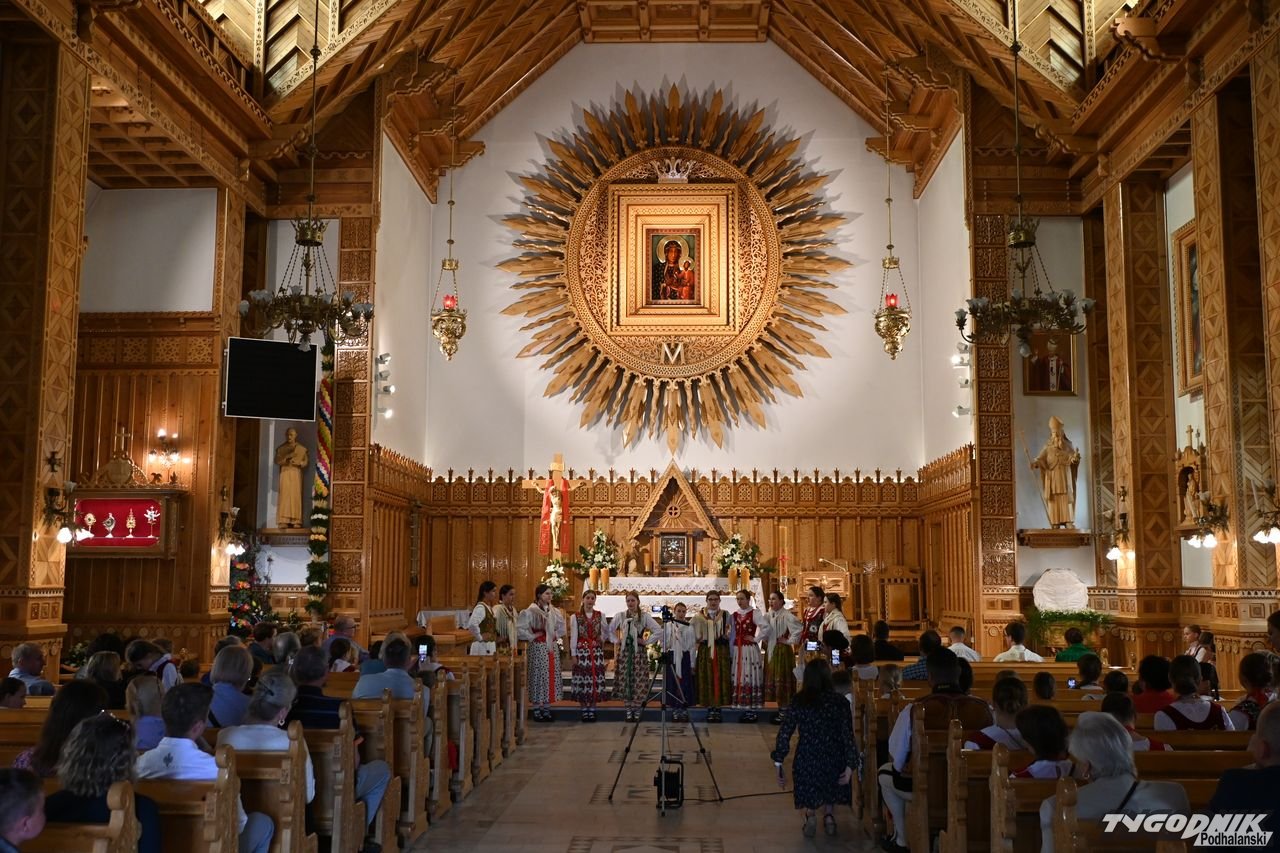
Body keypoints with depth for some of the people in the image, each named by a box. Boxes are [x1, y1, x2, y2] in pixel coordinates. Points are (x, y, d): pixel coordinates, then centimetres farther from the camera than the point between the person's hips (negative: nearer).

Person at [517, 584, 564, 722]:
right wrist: (532, 637, -13)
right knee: (539, 678, -2)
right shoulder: (530, 612, -12)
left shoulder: (554, 611, 7)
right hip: (538, 649, -6)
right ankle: (537, 710, 6)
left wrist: (556, 635, 8)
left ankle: (546, 709, 15)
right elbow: (520, 630, -16)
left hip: (552, 648, 6)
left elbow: (561, 627, 22)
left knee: (551, 678, 7)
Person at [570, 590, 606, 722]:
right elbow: (573, 636, 1)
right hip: (582, 650, -2)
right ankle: (584, 710, 6)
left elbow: (604, 633, 16)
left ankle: (592, 709, 7)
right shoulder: (576, 617, 3)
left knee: (596, 680, -1)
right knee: (583, 680, -2)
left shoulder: (600, 616, 8)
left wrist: (601, 639, -3)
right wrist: (574, 655, -2)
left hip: (597, 651, 2)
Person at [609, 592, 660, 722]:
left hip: (639, 653, -2)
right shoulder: (620, 616, 6)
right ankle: (628, 710, 11)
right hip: (624, 652, 2)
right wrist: (616, 641, 3)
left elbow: (657, 631, -4)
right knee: (625, 681, 1)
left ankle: (637, 710, 8)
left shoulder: (645, 616, -1)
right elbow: (610, 630, 15)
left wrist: (646, 641, -7)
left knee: (639, 682, -3)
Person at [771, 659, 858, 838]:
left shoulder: (798, 702, -7)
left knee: (809, 793, 28)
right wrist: (850, 765, -5)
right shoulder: (839, 701, -8)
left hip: (806, 760, 0)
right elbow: (848, 736, -10)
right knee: (830, 791, 30)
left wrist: (778, 763, 0)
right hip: (833, 760, 0)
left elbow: (784, 734, -8)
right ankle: (829, 814, 6)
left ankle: (810, 813, 2)